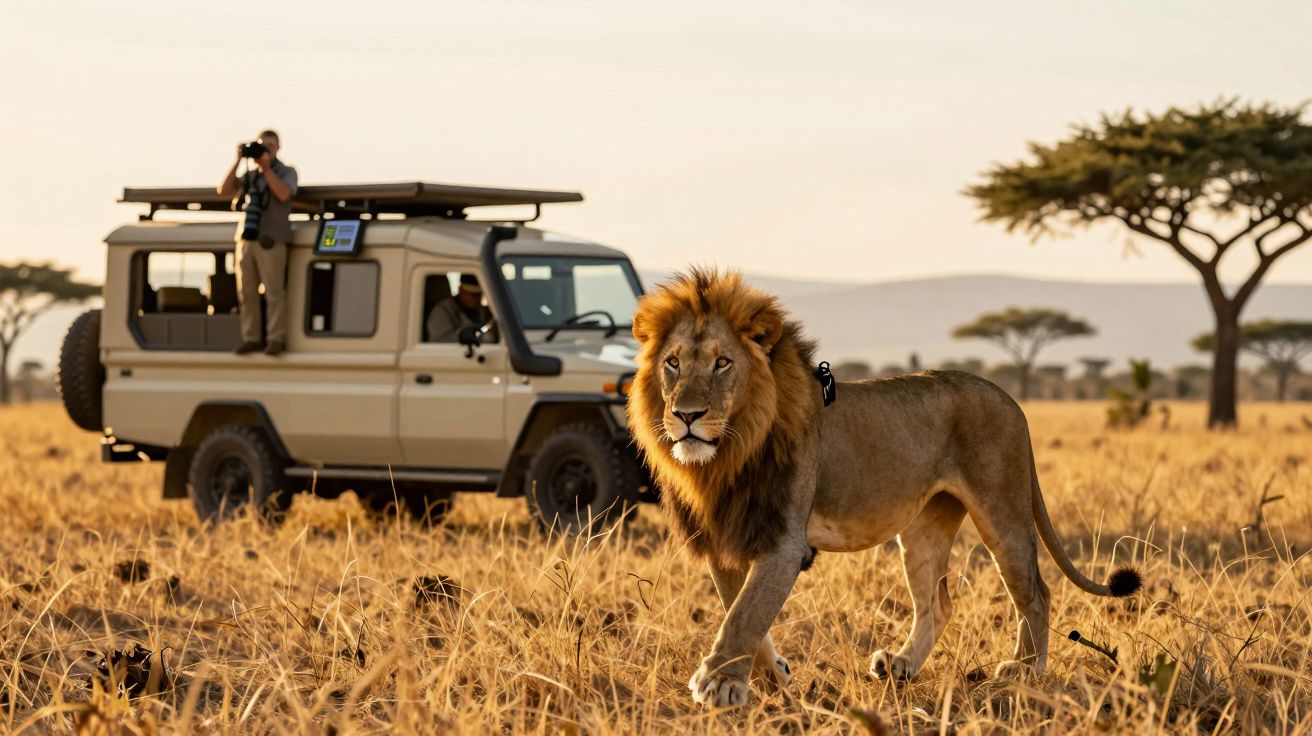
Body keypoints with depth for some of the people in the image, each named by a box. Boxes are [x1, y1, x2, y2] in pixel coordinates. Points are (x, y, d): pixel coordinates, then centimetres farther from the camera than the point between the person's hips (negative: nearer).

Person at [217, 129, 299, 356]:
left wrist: (267, 167, -9)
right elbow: (223, 190, 10)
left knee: (274, 292, -8)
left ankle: (276, 338, -7)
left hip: (271, 240, -5)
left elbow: (283, 194, -13)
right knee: (246, 293, 3)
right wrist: (237, 161, 4)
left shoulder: (286, 172, 7)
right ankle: (250, 338, 7)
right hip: (246, 238, 5)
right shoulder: (249, 175, 20)